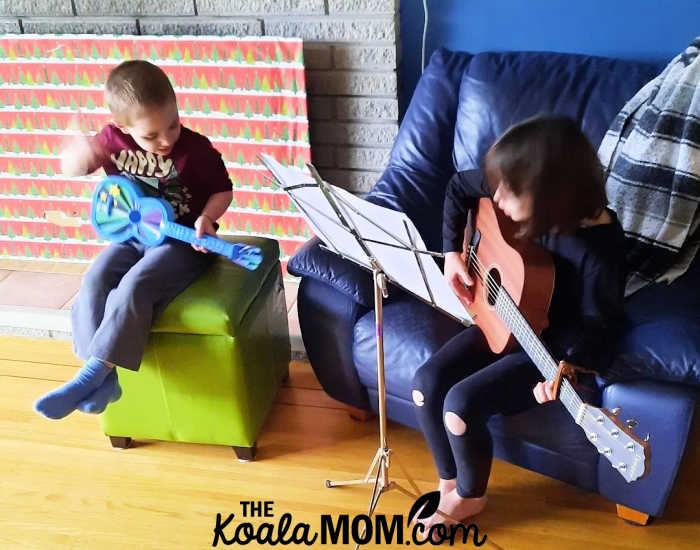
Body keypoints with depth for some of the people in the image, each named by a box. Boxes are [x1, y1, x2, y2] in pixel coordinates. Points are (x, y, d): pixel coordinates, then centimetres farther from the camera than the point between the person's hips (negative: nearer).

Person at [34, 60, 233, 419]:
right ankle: (105, 377, -20)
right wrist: (79, 152, -21)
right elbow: (70, 169, 3)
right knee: (94, 284, -19)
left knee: (134, 288, -29)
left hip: (181, 241, -5)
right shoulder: (114, 139, -5)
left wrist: (206, 218, -23)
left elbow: (223, 191, -3)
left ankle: (92, 373, -26)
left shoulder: (195, 149, -15)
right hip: (131, 237, 5)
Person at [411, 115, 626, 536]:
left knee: (461, 403, -19)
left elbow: (598, 323, -19)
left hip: (550, 345, -6)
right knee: (426, 384, -7)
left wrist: (568, 366, -37)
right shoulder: (522, 204, -14)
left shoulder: (598, 248, -30)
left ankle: (470, 496, 12)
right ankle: (449, 484, 14)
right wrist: (452, 252, -2)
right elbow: (459, 187, 5)